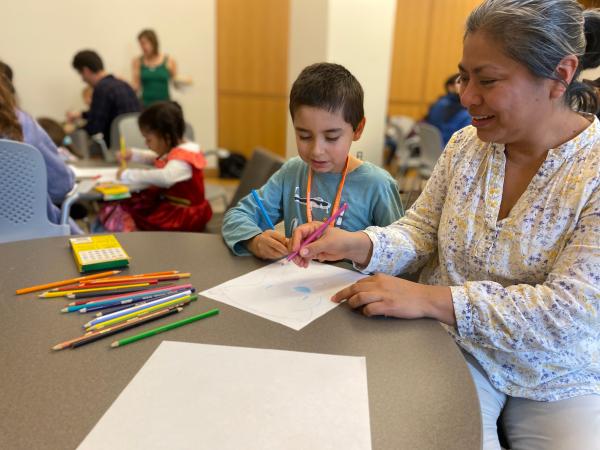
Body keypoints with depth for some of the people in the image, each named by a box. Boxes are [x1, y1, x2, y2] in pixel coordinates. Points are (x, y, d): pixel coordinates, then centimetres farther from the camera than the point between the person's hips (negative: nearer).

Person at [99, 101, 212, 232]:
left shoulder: (182, 159, -22)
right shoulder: (172, 151, 11)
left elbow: (166, 177, -44)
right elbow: (154, 158, 35)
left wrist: (128, 175, -32)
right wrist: (133, 154, 16)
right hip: (165, 203, 10)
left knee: (121, 216, -17)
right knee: (118, 208, 3)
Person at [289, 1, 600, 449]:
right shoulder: (466, 145, -1)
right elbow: (421, 232, 1)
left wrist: (430, 298, -29)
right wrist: (357, 245, -19)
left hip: (561, 382, -1)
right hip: (454, 349, 2)